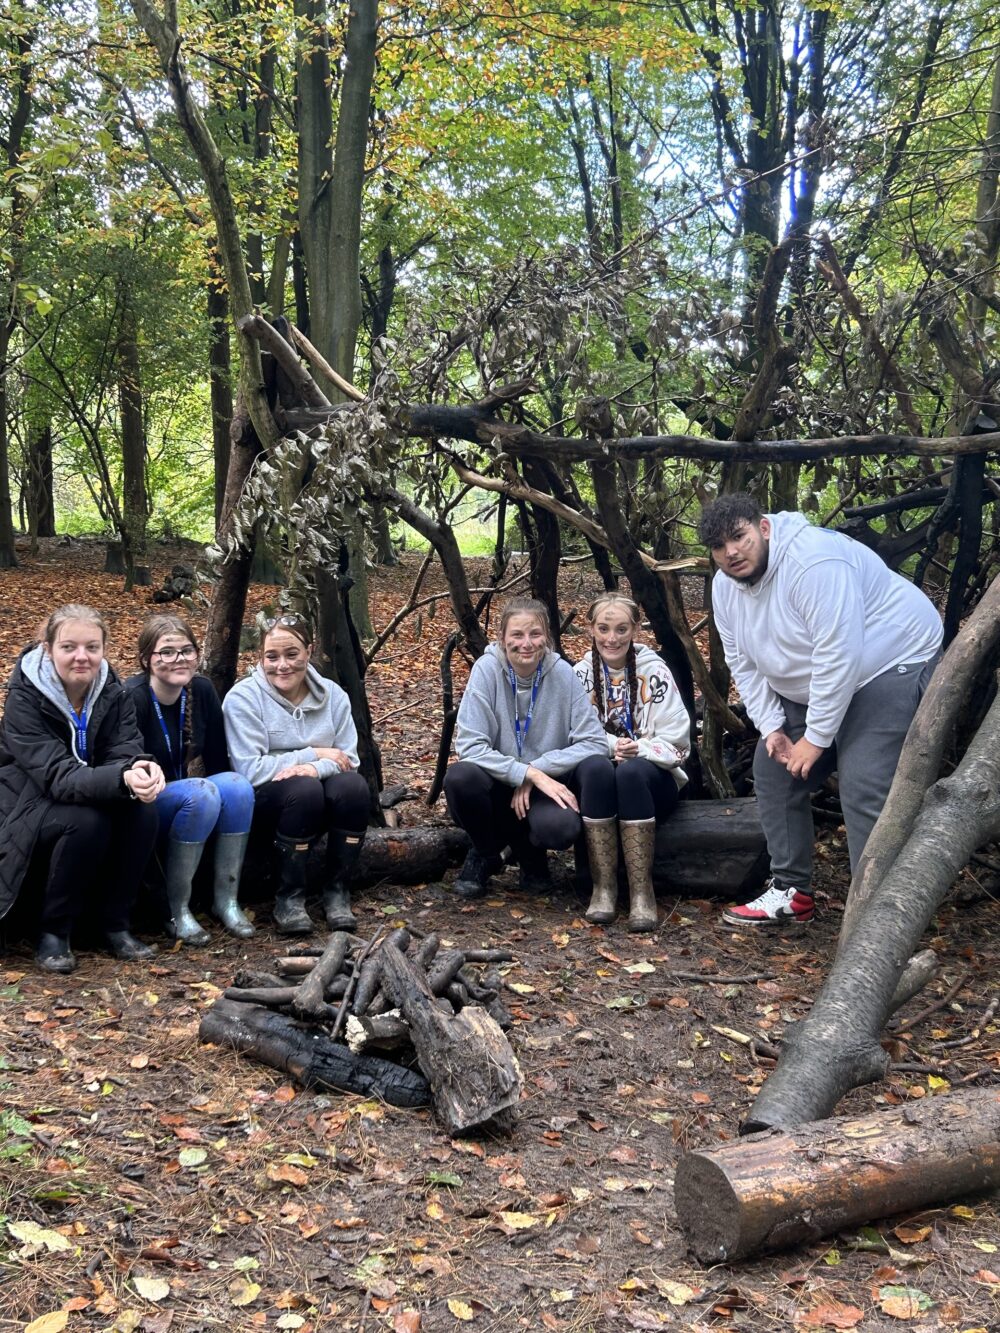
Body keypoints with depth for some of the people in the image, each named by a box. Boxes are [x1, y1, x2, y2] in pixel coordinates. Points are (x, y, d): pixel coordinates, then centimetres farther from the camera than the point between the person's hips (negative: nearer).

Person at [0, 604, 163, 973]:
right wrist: (123, 779, -50)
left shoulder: (112, 691, -6)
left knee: (142, 813, -24)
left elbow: (125, 752, -15)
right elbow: (57, 776, -32)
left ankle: (116, 925, -8)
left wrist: (144, 771, -42)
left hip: (90, 800, 5)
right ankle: (53, 932, -14)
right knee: (87, 821, -34)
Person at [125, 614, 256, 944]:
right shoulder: (132, 698, -20)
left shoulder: (202, 690, -3)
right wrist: (195, 788, -23)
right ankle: (176, 908, -21)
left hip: (190, 798, 6)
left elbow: (218, 759, 4)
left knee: (237, 785, -24)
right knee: (202, 793, -33)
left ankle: (226, 899, -15)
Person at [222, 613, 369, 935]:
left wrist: (316, 768, -26)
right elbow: (250, 770, -17)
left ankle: (337, 891, -13)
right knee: (303, 789, -35)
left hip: (320, 804, 4)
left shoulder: (332, 694, 1)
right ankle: (289, 899, -19)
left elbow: (348, 759, -3)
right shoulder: (243, 698, -11)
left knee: (353, 785, -28)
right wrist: (315, 754, -16)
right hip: (265, 802, -4)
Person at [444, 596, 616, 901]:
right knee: (460, 777, -33)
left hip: (546, 785, 0)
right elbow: (470, 746, -18)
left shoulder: (562, 673, -10)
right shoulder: (487, 669, -12)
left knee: (560, 826, -34)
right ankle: (485, 854, -1)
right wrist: (528, 773, -27)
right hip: (498, 786, 0)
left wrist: (537, 771, -20)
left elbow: (594, 743, -11)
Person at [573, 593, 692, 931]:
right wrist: (609, 746, -18)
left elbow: (675, 744, -7)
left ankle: (642, 890, -33)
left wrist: (637, 749, -24)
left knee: (630, 771, -37)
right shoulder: (581, 673, 4)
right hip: (604, 777, 2)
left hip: (654, 778, -1)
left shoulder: (653, 670, -5)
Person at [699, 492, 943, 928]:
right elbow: (744, 664, 4)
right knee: (774, 771, 7)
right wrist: (771, 727, -5)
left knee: (864, 790, -20)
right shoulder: (725, 586, -3)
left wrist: (815, 738, -25)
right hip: (809, 688, 9)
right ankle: (792, 892, 18)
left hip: (889, 665, -9)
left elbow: (839, 656, -32)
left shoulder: (811, 560, -31)